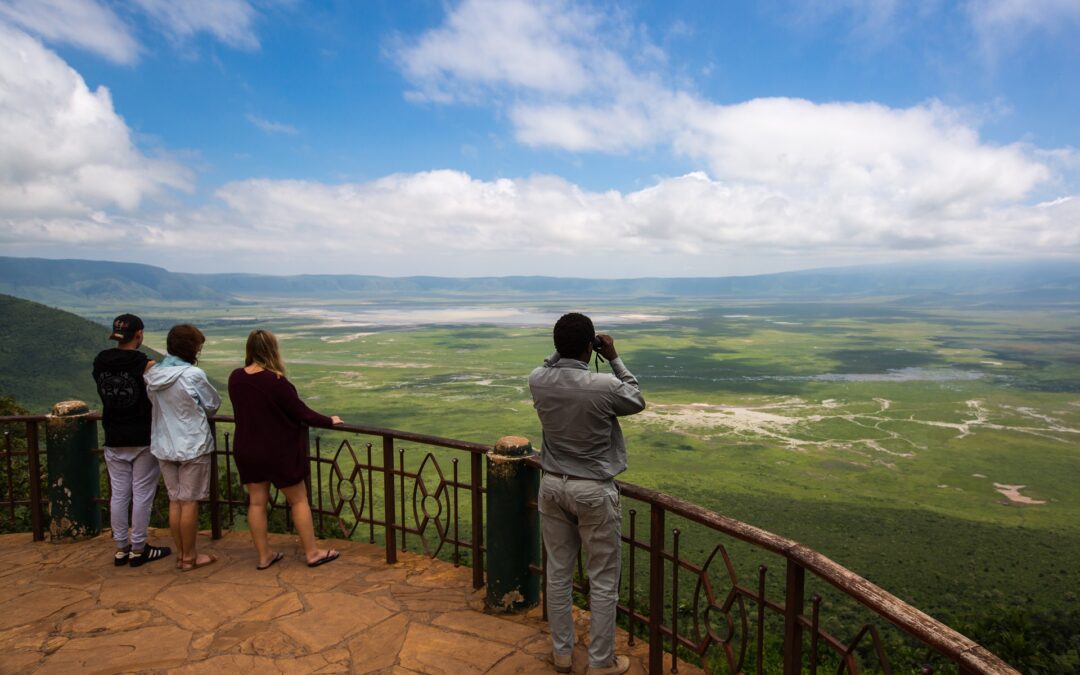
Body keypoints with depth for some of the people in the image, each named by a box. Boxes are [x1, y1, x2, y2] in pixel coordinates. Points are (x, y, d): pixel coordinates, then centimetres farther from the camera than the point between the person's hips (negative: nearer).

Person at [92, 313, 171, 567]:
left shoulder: (100, 363, 1)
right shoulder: (146, 364, -15)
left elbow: (106, 396, 13)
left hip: (114, 440, 5)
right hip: (143, 439, -5)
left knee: (118, 494, 12)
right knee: (142, 494, 5)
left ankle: (121, 549, 21)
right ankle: (138, 549, 13)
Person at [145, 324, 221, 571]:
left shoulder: (153, 374, 0)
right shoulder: (193, 374, -18)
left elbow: (156, 405, 11)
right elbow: (213, 405, -6)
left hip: (164, 446, 6)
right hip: (192, 446, -6)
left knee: (174, 500, 14)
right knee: (189, 502, 4)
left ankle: (182, 553, 25)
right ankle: (189, 557, 15)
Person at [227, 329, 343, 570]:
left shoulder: (235, 378, -4)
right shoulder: (275, 382, -24)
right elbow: (302, 413, -17)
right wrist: (329, 421, -1)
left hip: (246, 450, 6)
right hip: (277, 451, -6)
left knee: (256, 502, 14)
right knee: (299, 500, 8)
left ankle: (264, 556, 24)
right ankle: (312, 552, 16)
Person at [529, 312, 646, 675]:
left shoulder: (537, 381, -9)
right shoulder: (605, 386, -22)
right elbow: (638, 402, 1)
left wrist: (564, 348, 7)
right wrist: (614, 358, 2)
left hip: (552, 485, 5)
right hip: (594, 491, -5)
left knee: (558, 573, 17)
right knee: (603, 581, 12)